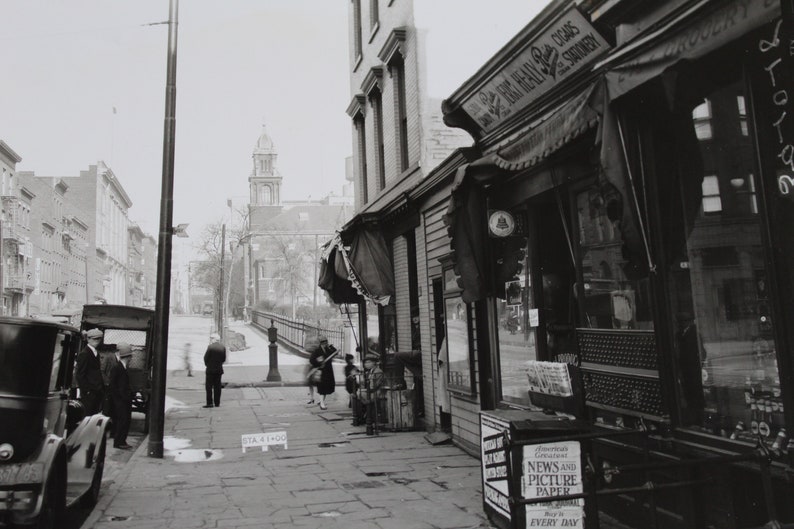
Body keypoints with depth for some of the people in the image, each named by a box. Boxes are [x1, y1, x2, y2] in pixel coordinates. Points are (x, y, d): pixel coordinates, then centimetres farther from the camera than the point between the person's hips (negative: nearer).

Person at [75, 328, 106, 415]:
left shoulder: (96, 353, 14)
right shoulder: (84, 354, -11)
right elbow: (80, 375, -14)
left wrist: (102, 388, 11)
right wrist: (87, 391, -15)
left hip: (97, 391, 8)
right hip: (89, 393, -8)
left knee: (95, 416, 8)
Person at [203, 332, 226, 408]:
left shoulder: (210, 347, -13)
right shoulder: (223, 347, 2)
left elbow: (205, 357, -8)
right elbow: (224, 358, 6)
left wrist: (207, 365, 8)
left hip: (210, 370, -5)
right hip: (219, 370, 5)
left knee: (209, 387, 1)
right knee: (217, 387, 9)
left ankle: (210, 403, -3)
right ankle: (217, 403, 11)